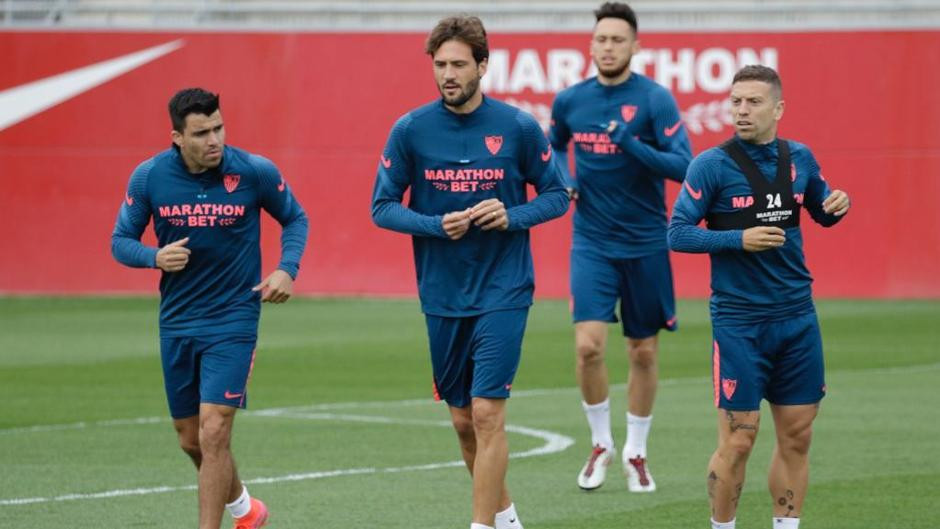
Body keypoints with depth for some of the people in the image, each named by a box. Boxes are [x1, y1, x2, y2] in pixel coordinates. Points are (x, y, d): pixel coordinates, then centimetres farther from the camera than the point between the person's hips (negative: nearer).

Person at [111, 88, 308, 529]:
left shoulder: (254, 172, -11)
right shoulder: (149, 177, -7)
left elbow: (294, 219, 6)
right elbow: (121, 240, 3)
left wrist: (287, 269, -10)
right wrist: (156, 257, -18)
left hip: (233, 321, -3)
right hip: (177, 323, 3)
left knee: (213, 431, -16)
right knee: (191, 439, 14)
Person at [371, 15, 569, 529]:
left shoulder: (518, 127, -6)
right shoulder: (410, 129, -3)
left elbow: (556, 195, 4)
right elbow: (382, 208, 1)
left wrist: (511, 216, -15)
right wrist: (436, 225, -16)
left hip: (503, 293, -3)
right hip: (441, 297, 3)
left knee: (487, 414, -11)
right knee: (463, 421, 12)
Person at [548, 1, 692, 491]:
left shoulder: (655, 99, -9)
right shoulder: (570, 100, 1)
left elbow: (682, 164, -16)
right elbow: (555, 145, 22)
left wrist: (629, 144, -28)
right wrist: (562, 181, 1)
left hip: (645, 243, -1)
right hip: (592, 242, 1)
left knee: (643, 352, 7)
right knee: (588, 344, -12)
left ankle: (635, 452, 23)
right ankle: (600, 443, 8)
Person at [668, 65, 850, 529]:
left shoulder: (799, 159, 6)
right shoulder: (713, 165, -8)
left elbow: (821, 212, 21)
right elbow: (677, 233, -9)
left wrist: (837, 206, -2)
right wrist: (740, 239, -20)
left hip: (797, 317, 5)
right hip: (739, 322, -5)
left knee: (796, 436, 7)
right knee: (738, 441, -3)